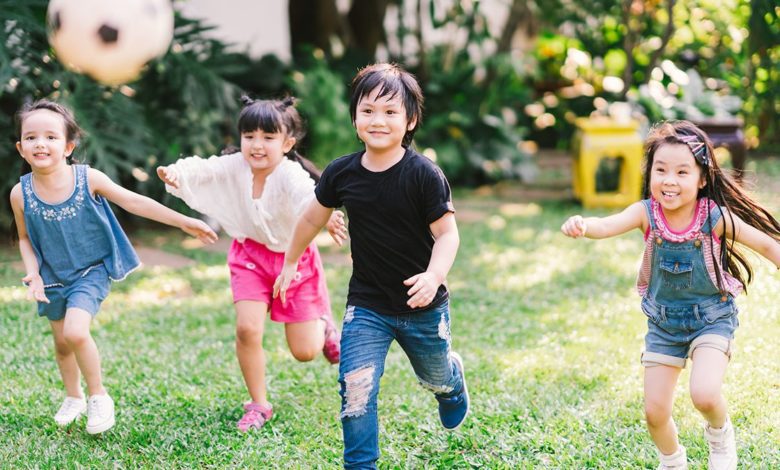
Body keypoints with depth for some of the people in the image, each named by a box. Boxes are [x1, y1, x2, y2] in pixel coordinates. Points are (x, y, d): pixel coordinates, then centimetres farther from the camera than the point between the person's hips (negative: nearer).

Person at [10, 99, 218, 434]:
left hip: (91, 271, -3)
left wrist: (184, 222, -11)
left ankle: (98, 396, 0)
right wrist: (33, 274, -14)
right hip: (53, 277, 3)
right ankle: (73, 398, 42)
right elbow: (25, 239, 3)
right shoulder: (21, 194, -13)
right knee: (61, 341, 15)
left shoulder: (88, 179, -18)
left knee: (75, 332, -23)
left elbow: (134, 202, -11)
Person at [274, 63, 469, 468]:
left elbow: (447, 234, -16)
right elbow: (313, 217, 9)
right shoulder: (342, 173, -9)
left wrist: (434, 276, -33)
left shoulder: (424, 174, -19)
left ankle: (453, 380, 60)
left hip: (422, 306, -1)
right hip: (366, 305, 1)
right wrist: (290, 263, 19)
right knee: (356, 388, -12)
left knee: (435, 378, 23)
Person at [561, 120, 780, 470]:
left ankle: (720, 433, 11)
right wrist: (582, 225, -57)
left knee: (704, 395, -25)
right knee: (655, 412, 5)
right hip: (663, 323, 3)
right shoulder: (647, 213, -17)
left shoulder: (715, 216, -20)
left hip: (712, 319, -3)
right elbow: (608, 225, -36)